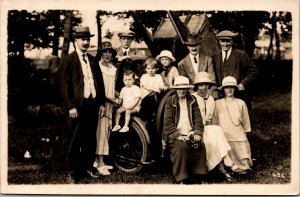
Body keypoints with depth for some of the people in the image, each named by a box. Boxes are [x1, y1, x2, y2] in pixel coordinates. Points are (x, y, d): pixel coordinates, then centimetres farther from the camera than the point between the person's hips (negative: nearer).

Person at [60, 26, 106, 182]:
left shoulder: (93, 60, 14)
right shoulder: (70, 60, -3)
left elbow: (99, 82, 16)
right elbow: (65, 84, -7)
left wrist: (101, 103, 9)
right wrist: (71, 106, -13)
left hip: (93, 104, 5)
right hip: (78, 105, -5)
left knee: (90, 138, 11)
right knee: (75, 140, 3)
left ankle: (88, 166, 25)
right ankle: (73, 171, 14)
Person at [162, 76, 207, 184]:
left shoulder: (192, 100, 16)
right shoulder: (170, 101, 7)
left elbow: (198, 118, 9)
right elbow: (168, 122, -2)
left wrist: (197, 133, -9)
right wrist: (178, 135, -14)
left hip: (190, 134, 3)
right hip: (175, 135, -2)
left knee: (200, 145, -27)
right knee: (180, 147, -33)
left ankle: (199, 176, -19)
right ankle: (181, 179, -27)